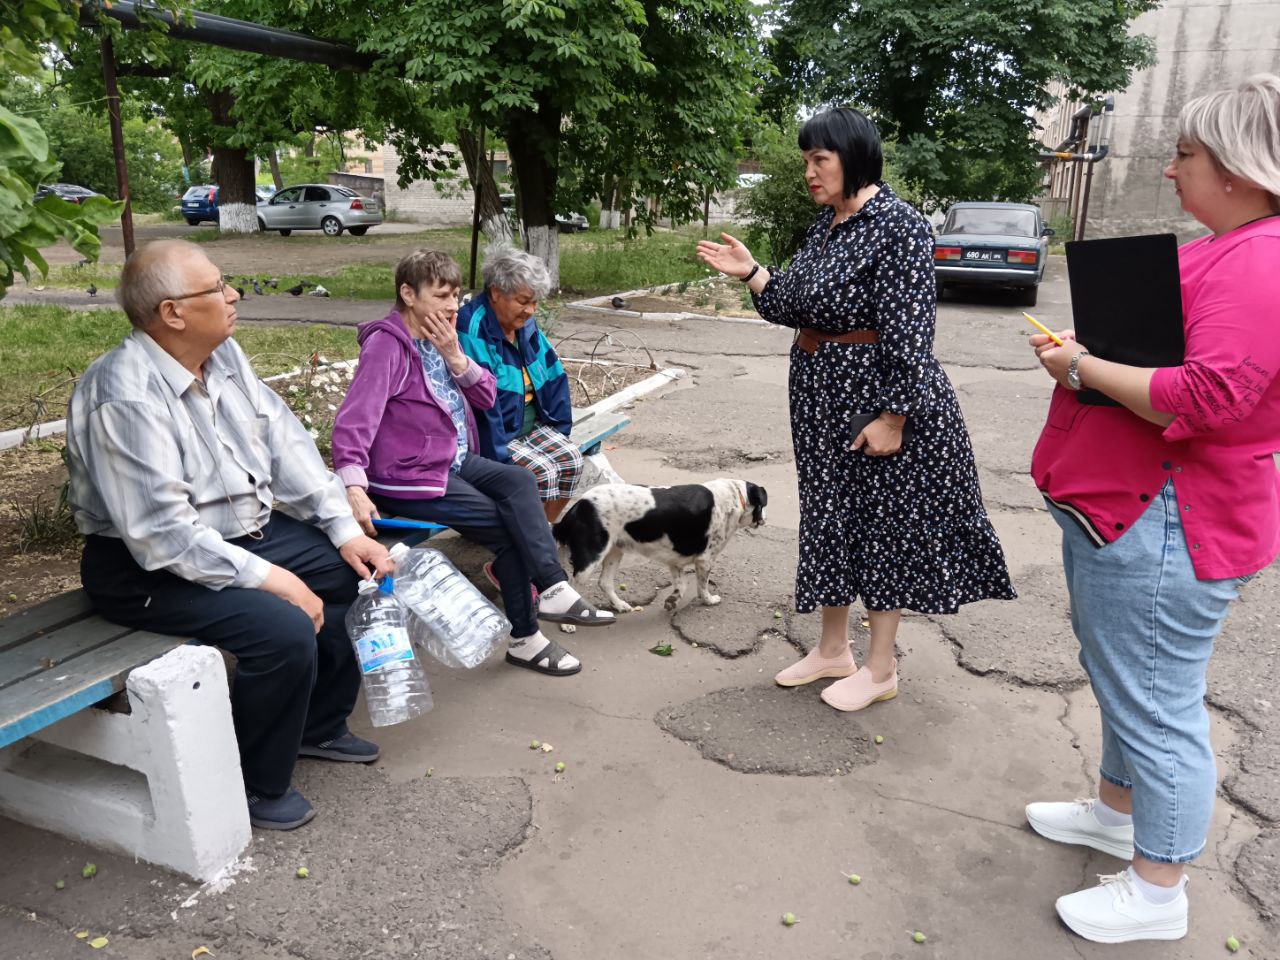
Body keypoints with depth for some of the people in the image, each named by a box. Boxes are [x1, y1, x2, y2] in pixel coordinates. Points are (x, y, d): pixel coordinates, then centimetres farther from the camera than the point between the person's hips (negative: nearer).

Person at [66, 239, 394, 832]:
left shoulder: (223, 355, 0)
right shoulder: (125, 397, -26)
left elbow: (286, 443, 1)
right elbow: (161, 531, -29)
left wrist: (345, 530, -5)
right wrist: (266, 577, -28)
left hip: (248, 531, 9)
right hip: (150, 568, -9)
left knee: (359, 572, 4)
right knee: (286, 629, -28)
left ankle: (319, 726, 22)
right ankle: (255, 785, -1)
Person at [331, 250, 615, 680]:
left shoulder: (438, 338, 10)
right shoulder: (387, 345, -15)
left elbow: (486, 397, 7)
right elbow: (353, 421, -25)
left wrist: (454, 356, -10)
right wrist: (355, 488, -38)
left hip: (456, 460, 8)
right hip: (410, 478, -7)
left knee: (519, 480, -18)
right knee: (508, 525, -14)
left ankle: (551, 589, -25)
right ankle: (525, 638, -1)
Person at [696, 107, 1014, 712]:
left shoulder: (898, 226, -15)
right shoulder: (825, 224, 10)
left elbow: (908, 331, -19)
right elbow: (796, 308, 12)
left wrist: (893, 416, -22)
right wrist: (750, 273, 0)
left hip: (876, 394, -9)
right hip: (821, 394, 9)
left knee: (885, 523, 4)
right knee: (829, 516, 15)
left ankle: (881, 668, 19)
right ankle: (832, 649, 31)